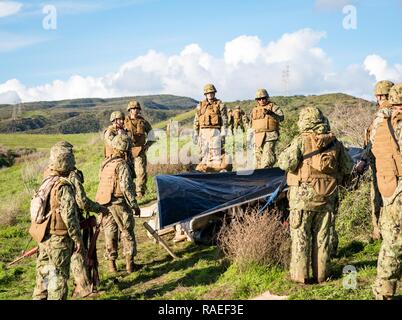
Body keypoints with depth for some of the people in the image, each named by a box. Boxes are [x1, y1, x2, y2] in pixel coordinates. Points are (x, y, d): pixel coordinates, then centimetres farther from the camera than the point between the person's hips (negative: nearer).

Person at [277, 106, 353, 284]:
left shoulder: (301, 141, -10)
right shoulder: (335, 143, 3)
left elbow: (285, 163, -17)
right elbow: (347, 168, 9)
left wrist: (285, 152, 3)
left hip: (303, 196, -3)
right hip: (327, 197, 4)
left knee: (301, 236, 6)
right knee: (322, 237, 13)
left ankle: (300, 275, 10)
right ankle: (321, 275, 19)